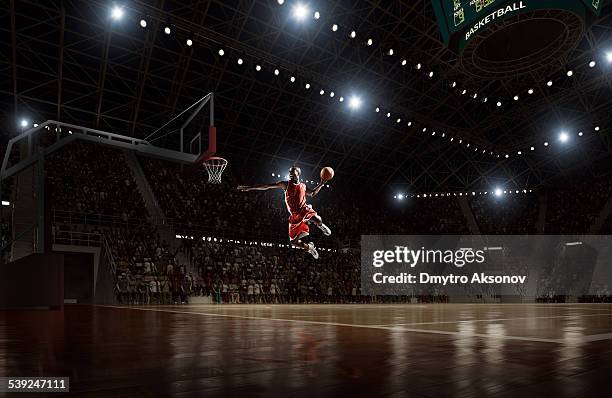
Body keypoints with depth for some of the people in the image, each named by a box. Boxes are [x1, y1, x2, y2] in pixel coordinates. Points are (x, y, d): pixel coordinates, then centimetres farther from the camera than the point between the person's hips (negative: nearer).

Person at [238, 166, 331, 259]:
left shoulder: (303, 186, 12)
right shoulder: (286, 184, 4)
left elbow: (313, 193, 32)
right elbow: (266, 186, 1)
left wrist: (321, 184, 19)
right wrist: (249, 187, -3)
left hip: (304, 210, 0)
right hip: (295, 216, 0)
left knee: (317, 219, -33)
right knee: (293, 241, -4)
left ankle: (320, 225, 5)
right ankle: (309, 247, 26)